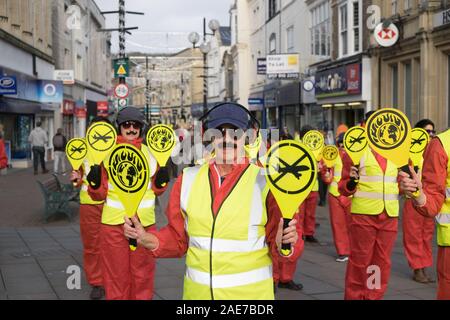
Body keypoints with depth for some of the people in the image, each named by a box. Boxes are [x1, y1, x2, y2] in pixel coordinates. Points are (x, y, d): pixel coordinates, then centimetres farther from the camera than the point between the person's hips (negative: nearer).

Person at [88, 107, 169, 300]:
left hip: (145, 223, 2)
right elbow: (99, 195, 2)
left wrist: (161, 182, -6)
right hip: (114, 223, -2)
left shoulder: (150, 153, 6)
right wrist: (95, 184, -18)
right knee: (117, 274, 6)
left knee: (142, 273, 10)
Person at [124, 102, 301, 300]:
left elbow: (273, 242, -8)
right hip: (197, 290, 3)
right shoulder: (188, 179, -1)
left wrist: (282, 244, -29)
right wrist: (147, 239, -12)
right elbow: (178, 238, 5)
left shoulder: (264, 182, -11)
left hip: (249, 290, -3)